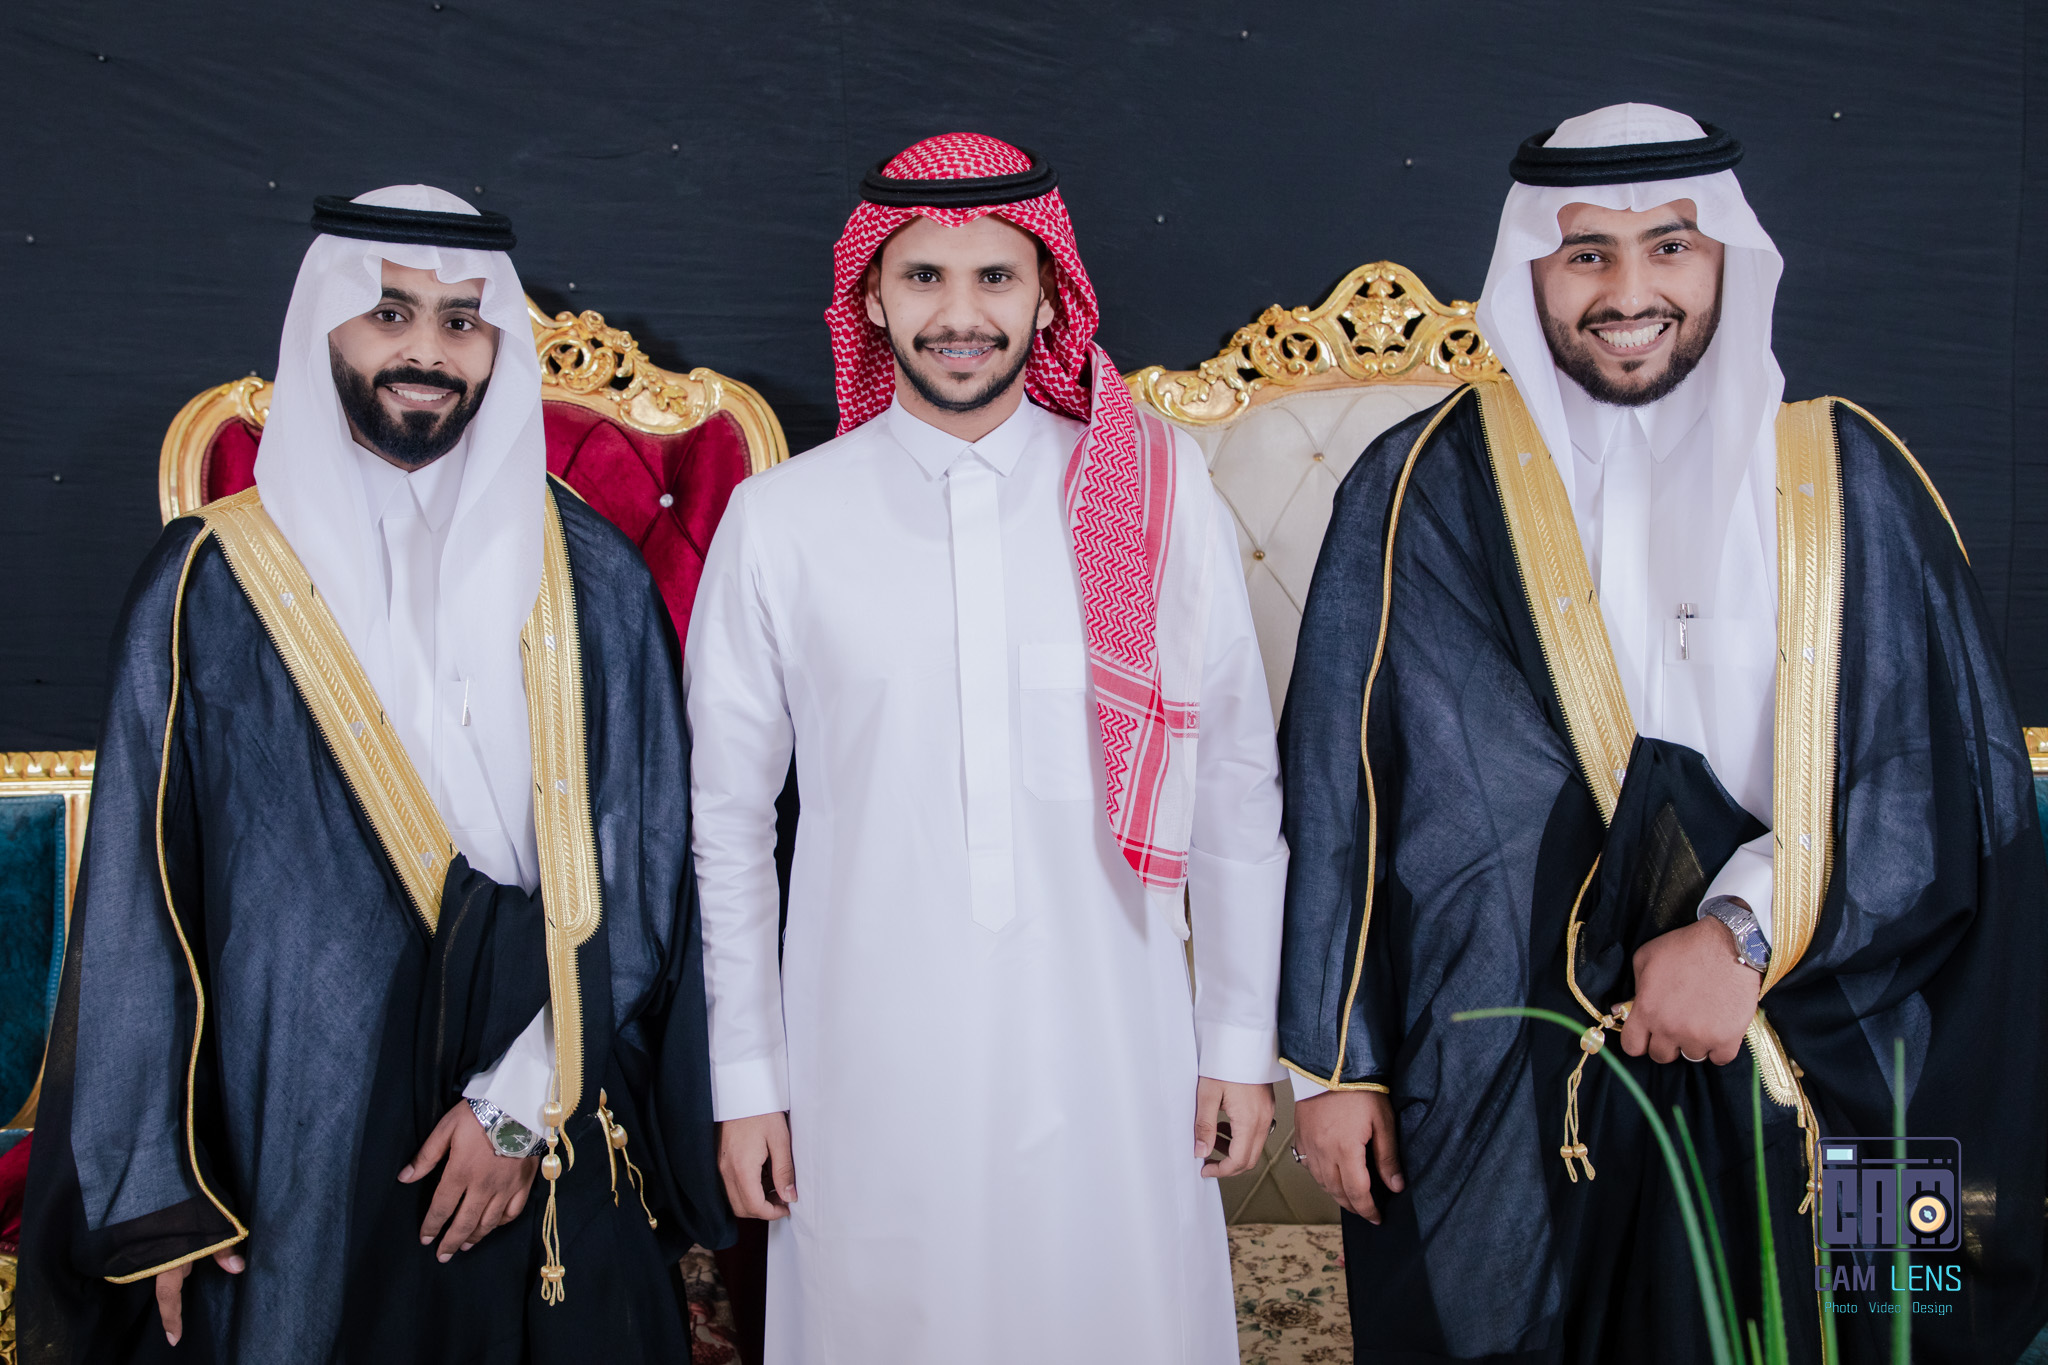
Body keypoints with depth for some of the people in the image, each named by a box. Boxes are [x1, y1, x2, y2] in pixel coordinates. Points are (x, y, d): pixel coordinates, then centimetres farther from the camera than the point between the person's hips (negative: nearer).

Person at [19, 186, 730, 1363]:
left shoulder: (590, 581, 0)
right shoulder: (211, 587, -2)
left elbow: (638, 866, -1)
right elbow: (141, 896, 0)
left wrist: (526, 1095, -8)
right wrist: (158, 1189, -2)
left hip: (543, 1152, 1)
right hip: (290, 1158, -1)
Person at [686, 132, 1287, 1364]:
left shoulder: (1159, 498, -1)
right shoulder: (781, 522, -2)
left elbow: (1235, 786, 4)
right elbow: (729, 819, 4)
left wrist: (1243, 1040, 5)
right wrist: (747, 1075, 5)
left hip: (1109, 1066, 1)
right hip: (871, 1075, 0)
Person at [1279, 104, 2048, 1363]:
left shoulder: (1849, 483, 2)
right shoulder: (1427, 491, -2)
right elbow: (1338, 787, -1)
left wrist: (1749, 934, -15)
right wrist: (1331, 1060, -2)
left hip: (1793, 1097, 1)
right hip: (1503, 1102, -1)